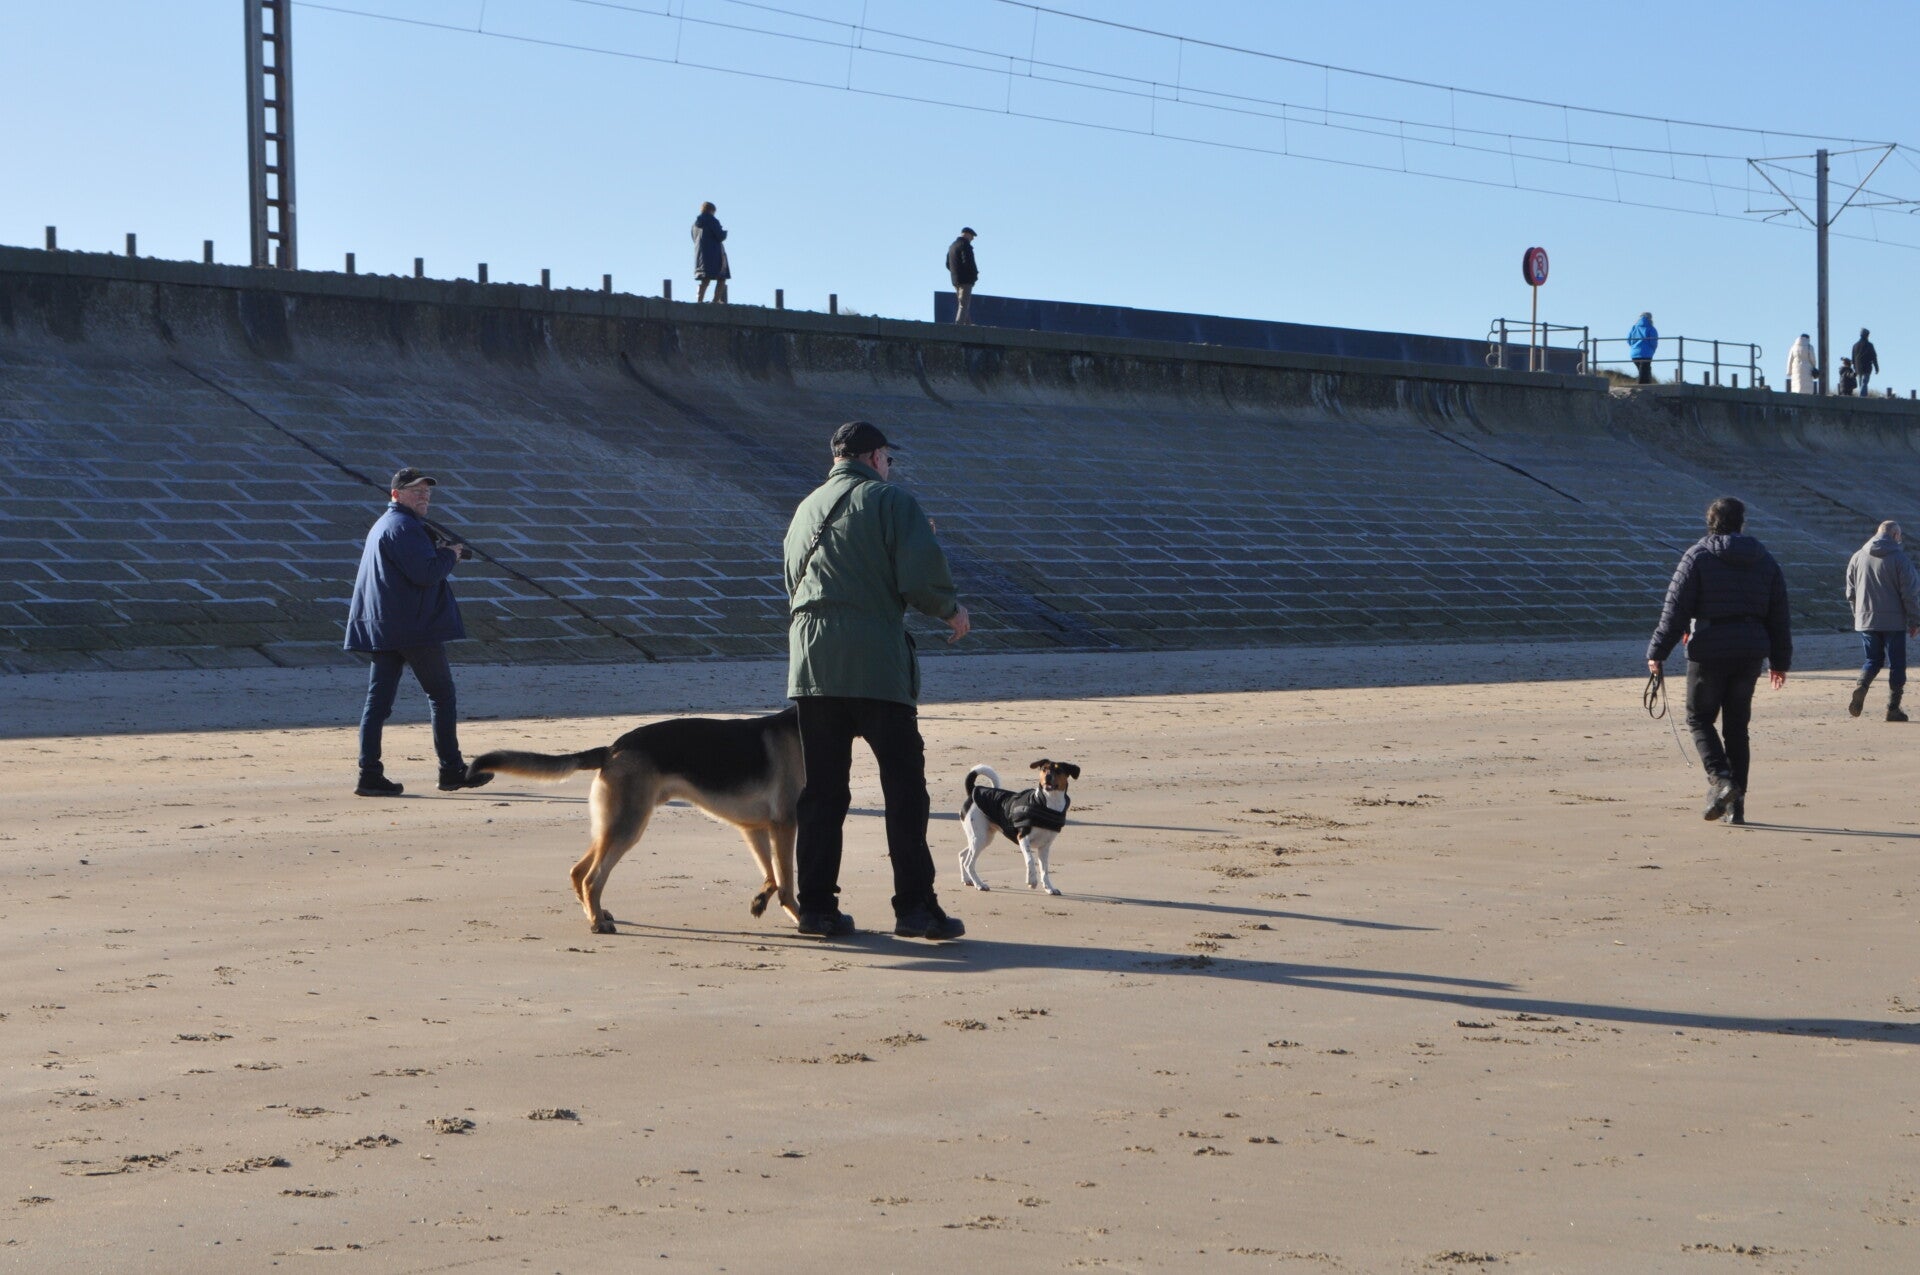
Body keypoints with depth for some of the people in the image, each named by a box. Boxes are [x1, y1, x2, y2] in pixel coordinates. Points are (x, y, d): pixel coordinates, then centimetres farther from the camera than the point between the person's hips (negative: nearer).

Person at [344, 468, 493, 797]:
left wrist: (439, 552, 10)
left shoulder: (383, 524, 20)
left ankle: (370, 773, -3)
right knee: (442, 694, 3)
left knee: (378, 698, 3)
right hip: (415, 627, -9)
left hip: (382, 629, 9)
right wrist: (449, 553, -4)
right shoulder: (404, 527, -13)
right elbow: (427, 573, -21)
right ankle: (451, 770, 8)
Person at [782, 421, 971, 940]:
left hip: (811, 662, 6)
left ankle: (816, 905, 8)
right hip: (875, 662, -6)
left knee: (821, 789, 9)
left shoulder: (806, 508, 21)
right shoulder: (891, 500, 0)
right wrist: (952, 609, 6)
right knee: (904, 785, -1)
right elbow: (921, 576, -10)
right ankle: (915, 907, -3)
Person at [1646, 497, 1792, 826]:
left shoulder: (1697, 556, -4)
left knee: (1700, 718, 8)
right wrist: (1781, 661, 19)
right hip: (1750, 653, 4)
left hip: (1708, 651, -4)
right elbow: (1779, 616, 13)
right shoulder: (1765, 560, 11)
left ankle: (1720, 779, -14)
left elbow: (1676, 609, -9)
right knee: (1737, 725, 11)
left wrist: (1657, 652, -6)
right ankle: (1736, 802, 8)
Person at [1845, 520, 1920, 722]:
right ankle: (1893, 708, 2)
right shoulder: (1900, 558, -8)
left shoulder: (1857, 557, 6)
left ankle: (1860, 687, -11)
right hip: (1894, 621, -4)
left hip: (1865, 620, 4)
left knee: (1872, 659, 17)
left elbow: (1851, 592, 12)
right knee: (1896, 664, 6)